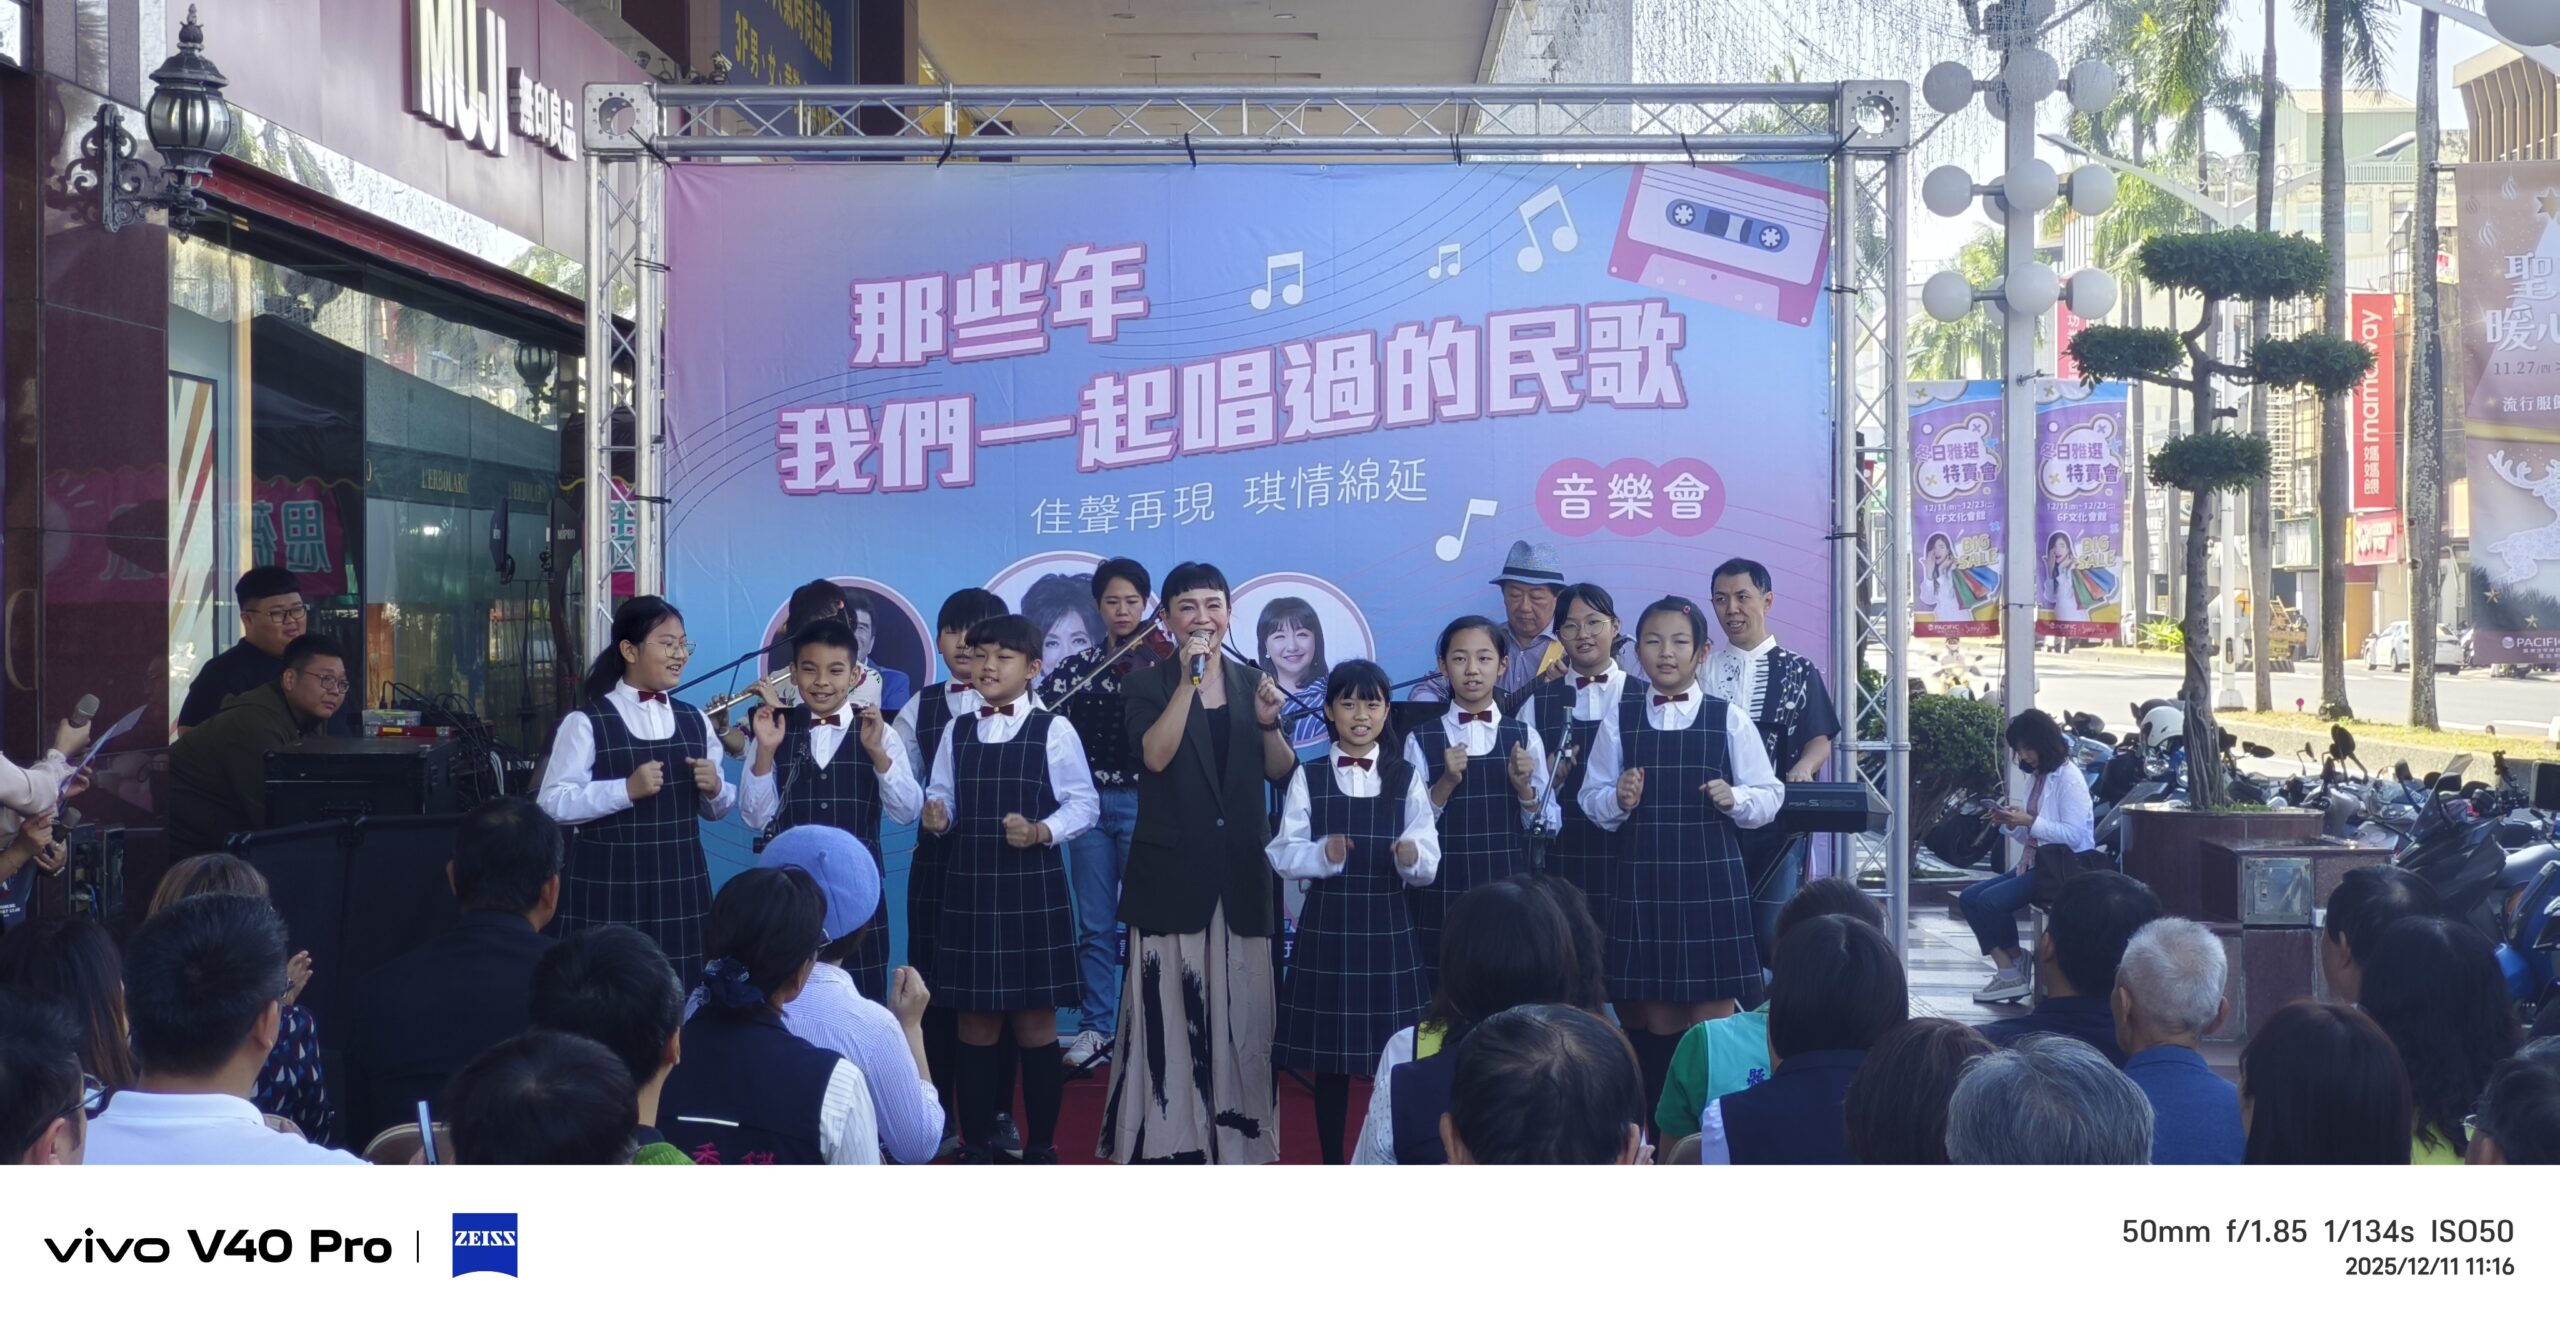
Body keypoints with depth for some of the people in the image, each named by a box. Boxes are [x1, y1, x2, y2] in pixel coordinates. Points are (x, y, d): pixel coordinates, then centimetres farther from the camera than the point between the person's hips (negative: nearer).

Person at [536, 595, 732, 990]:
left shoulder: (695, 721, 11)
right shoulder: (586, 722, -5)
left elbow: (716, 811, 16)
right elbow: (553, 803, -12)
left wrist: (714, 788, -6)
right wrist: (626, 789, -22)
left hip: (679, 884, 4)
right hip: (607, 887, -4)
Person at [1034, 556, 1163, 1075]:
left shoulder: (1158, 661, -1)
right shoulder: (1076, 666, 8)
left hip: (1141, 803, -3)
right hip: (1089, 802, 3)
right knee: (1095, 925, 7)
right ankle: (1096, 1030, 15)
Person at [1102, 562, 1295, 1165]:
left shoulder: (1251, 683, 11)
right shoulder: (1147, 685, 2)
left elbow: (1283, 773, 9)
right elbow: (1156, 755, -16)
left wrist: (1268, 723, -9)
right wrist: (1189, 680, -17)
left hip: (1242, 876, 3)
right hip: (1172, 873, -3)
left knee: (1240, 1006, 6)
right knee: (1171, 1007, -2)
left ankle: (1238, 1134, 18)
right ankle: (1169, 1136, 8)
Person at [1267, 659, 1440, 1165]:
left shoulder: (1407, 778, 6)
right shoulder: (1307, 777, 3)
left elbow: (1428, 863, -1)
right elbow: (1282, 855, -2)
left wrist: (1411, 856, -23)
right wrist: (1322, 852, -20)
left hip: (1388, 926, 1)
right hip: (1326, 925, 0)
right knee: (1328, 1054, 6)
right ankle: (1331, 1162, 19)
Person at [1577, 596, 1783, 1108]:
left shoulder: (1728, 719, 2)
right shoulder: (1620, 719, 6)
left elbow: (1770, 795, 3)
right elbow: (1592, 797, 8)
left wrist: (1735, 799, -17)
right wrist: (1617, 801, -12)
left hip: (1711, 879, -1)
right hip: (1642, 879, 2)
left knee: (1712, 1013, 1)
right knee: (1655, 1018, 8)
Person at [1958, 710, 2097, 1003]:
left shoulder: (2068, 778, -11)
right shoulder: (2036, 777, 16)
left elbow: (2074, 835, -19)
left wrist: (2029, 822, -22)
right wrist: (2010, 824, 1)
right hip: (2033, 863, 9)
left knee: (1991, 900, -24)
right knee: (1970, 897, -6)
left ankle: (2014, 972, -5)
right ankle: (2008, 970, -10)